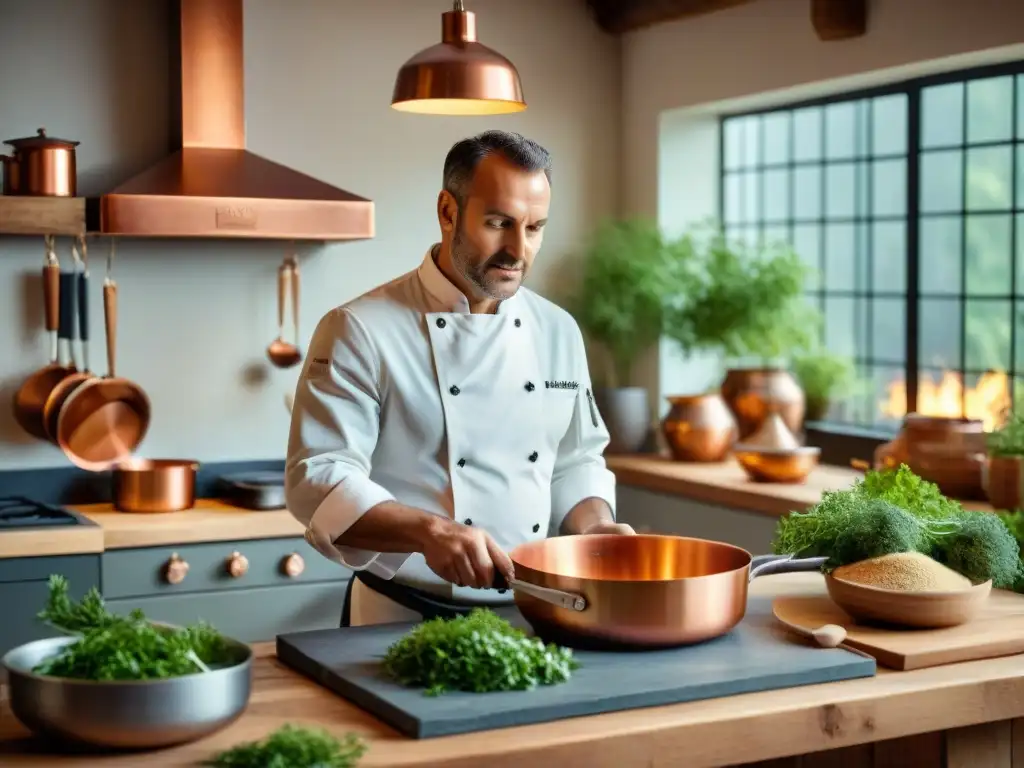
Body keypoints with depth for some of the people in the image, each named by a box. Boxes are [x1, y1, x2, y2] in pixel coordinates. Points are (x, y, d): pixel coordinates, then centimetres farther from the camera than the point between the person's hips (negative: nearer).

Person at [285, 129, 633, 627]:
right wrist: (428, 532, -28)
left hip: (532, 619, 5)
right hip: (403, 621, -5)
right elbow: (318, 479, -14)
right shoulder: (360, 331, -8)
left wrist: (593, 527, -1)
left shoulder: (558, 331, 10)